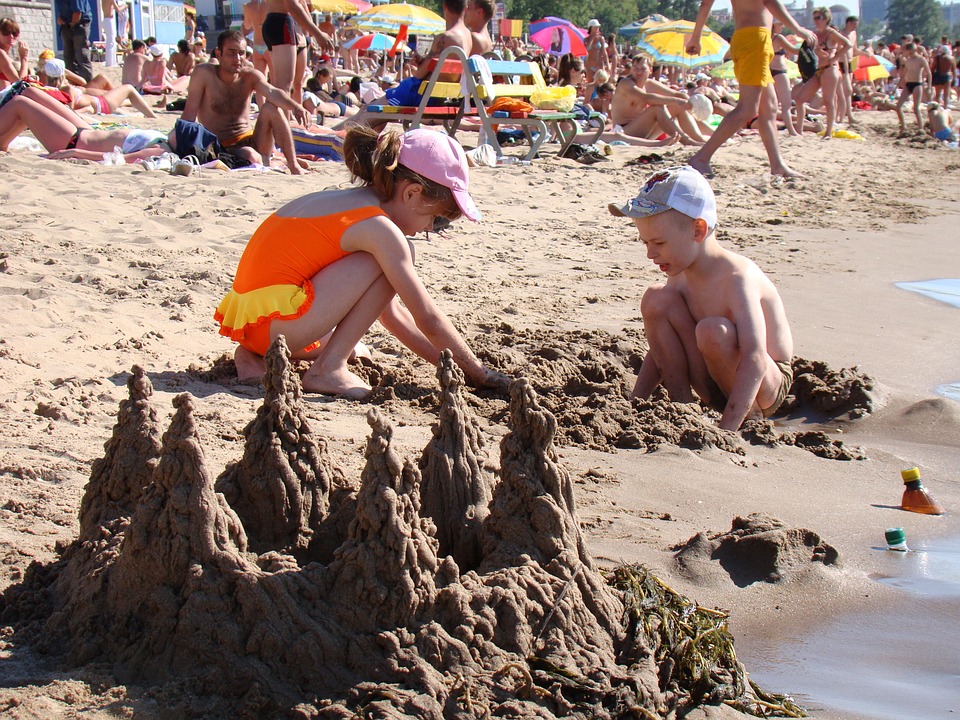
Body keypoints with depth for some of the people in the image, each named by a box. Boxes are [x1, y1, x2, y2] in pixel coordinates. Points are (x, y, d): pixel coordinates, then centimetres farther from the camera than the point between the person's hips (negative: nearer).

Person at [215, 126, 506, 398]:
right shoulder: (380, 228, -11)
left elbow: (390, 310, 22)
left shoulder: (347, 202, 18)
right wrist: (477, 371, 4)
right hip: (274, 323, -10)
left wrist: (445, 361, 20)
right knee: (394, 258, -9)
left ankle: (255, 357, 16)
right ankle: (329, 369, -10)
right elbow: (428, 319, -8)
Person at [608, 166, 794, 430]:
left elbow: (755, 359, -38)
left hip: (765, 386, -7)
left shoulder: (736, 278, -27)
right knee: (656, 299, -10)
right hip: (713, 389, 7)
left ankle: (751, 418, -12)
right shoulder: (681, 275, -3)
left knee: (713, 331, -36)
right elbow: (662, 347, 8)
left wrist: (725, 431, -45)